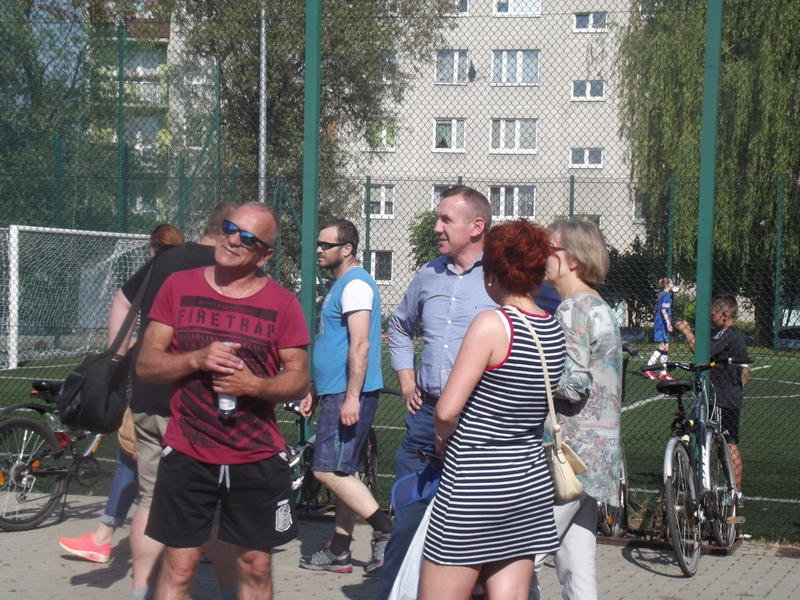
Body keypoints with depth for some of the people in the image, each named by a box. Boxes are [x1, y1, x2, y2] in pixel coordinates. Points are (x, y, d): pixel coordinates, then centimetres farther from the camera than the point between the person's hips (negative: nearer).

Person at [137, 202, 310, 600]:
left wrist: (255, 385, -18)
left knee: (256, 566, 8)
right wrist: (198, 359, -15)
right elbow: (146, 364, 3)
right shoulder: (179, 287, 4)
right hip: (187, 454, 0)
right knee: (179, 567, 0)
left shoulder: (282, 303, 1)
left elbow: (300, 380, 2)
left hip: (259, 459, 1)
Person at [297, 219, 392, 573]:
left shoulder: (356, 284, -13)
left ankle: (387, 532, -8)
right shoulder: (341, 285, 19)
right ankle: (339, 551, 18)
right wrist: (314, 392, 24)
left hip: (349, 394, -10)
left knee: (329, 471, -12)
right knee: (343, 472, 12)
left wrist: (352, 397, -26)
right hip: (335, 393, 10)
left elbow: (360, 345, -21)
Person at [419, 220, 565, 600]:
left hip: (474, 483, -7)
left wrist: (444, 440, 3)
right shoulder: (555, 330, 5)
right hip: (531, 482, 7)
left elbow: (447, 410, -17)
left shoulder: (493, 323, -15)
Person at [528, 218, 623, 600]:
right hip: (598, 453, 10)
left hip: (571, 453, -10)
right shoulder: (600, 307, 18)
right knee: (577, 567, 11)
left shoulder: (573, 309, -12)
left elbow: (573, 384, -19)